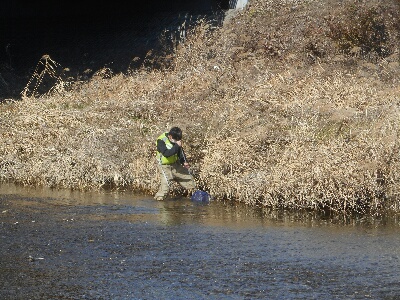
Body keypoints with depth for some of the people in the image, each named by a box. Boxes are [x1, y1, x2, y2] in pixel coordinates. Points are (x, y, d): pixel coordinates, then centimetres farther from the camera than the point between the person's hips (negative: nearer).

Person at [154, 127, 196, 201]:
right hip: (164, 166, -7)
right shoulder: (161, 141, -24)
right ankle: (158, 198, 0)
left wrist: (184, 162, -5)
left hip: (175, 164, 7)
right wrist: (177, 146, -39)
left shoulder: (176, 140, -3)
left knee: (188, 176, 11)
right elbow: (166, 153, -36)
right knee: (165, 184, -16)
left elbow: (180, 151, 10)